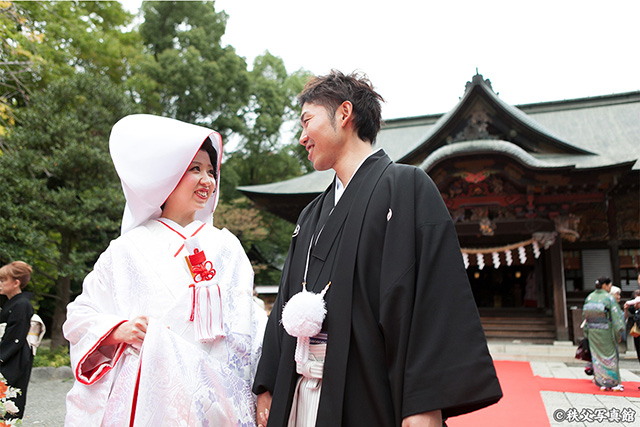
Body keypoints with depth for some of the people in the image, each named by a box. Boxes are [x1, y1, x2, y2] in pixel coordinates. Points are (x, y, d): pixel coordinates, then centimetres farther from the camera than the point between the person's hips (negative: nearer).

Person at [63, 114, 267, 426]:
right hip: (146, 394, -1)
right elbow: (79, 316, 7)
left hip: (212, 394, 2)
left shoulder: (226, 245, 8)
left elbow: (246, 327, 7)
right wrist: (118, 329, -13)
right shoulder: (130, 247, 2)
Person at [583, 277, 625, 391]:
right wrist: (619, 333, -7)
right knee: (610, 355, 7)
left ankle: (602, 383, 15)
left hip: (592, 331, 5)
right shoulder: (609, 298, -11)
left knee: (597, 356, 10)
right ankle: (614, 383, 14)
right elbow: (616, 316, -12)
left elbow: (585, 315, 7)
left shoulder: (589, 297, 4)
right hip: (605, 331, -4)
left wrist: (587, 332, 14)